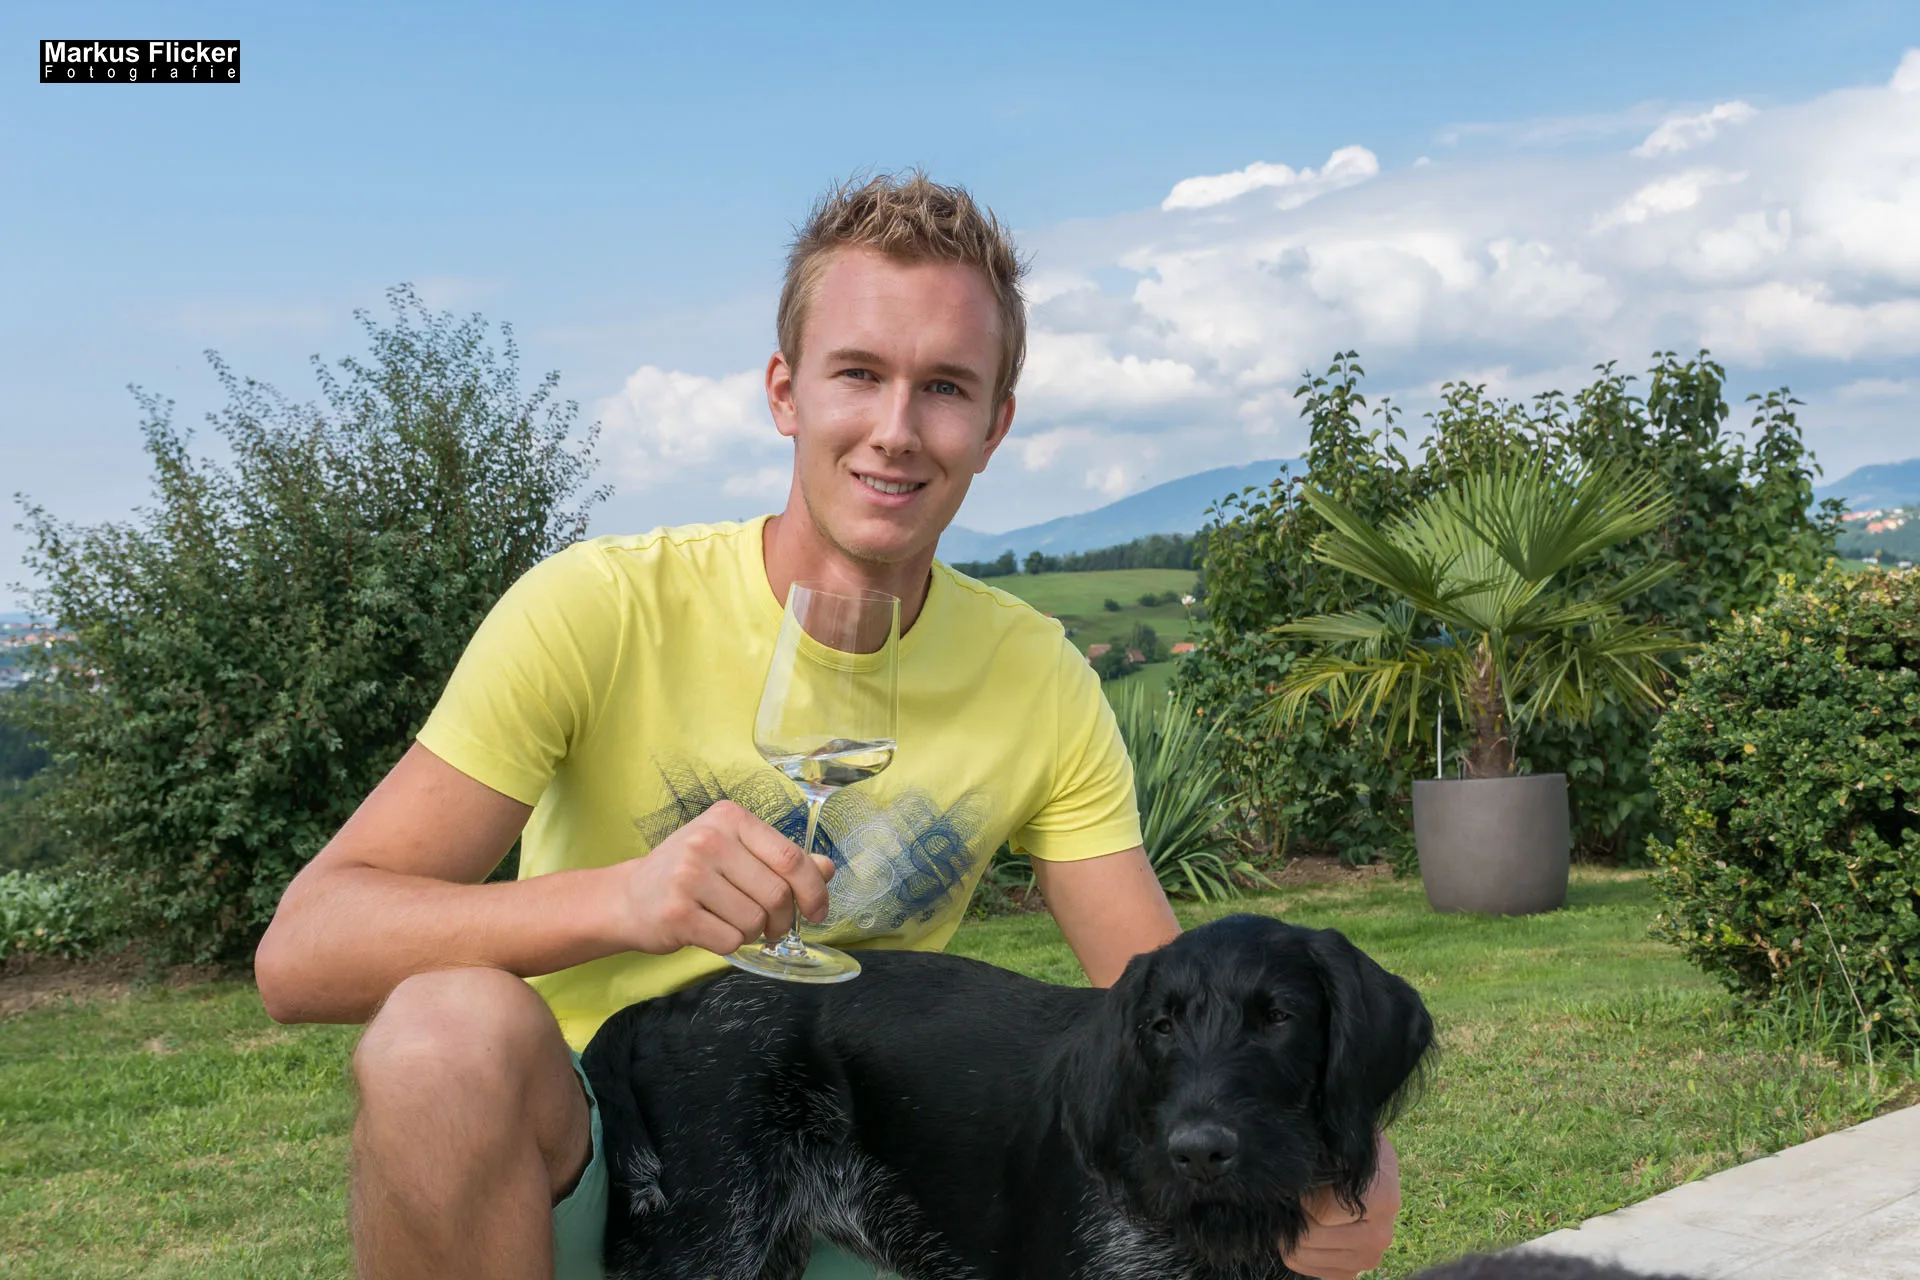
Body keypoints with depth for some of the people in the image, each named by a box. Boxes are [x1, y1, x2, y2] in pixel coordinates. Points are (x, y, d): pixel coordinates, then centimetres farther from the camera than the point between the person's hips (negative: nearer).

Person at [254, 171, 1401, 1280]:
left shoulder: (1038, 683, -3)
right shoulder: (603, 612, -14)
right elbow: (298, 956, -21)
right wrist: (619, 899, -39)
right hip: (573, 1173, -2)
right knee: (456, 1025, -35)